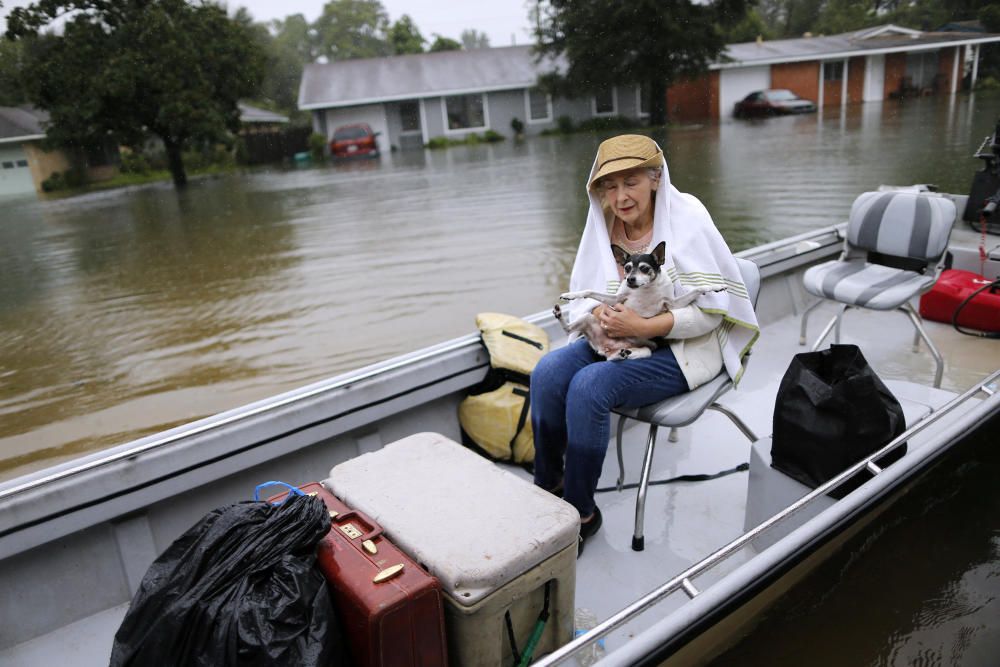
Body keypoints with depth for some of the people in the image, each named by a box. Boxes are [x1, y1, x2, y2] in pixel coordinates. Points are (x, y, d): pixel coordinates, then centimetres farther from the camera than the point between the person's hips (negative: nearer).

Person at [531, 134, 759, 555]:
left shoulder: (687, 220, -13)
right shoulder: (603, 224, 2)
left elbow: (710, 310, -15)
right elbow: (580, 295, 7)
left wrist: (644, 326, -27)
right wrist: (600, 315, -17)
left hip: (682, 347, -5)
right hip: (616, 337, 6)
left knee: (589, 386, -29)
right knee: (547, 373, -21)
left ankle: (580, 512, -11)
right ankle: (547, 488, -1)